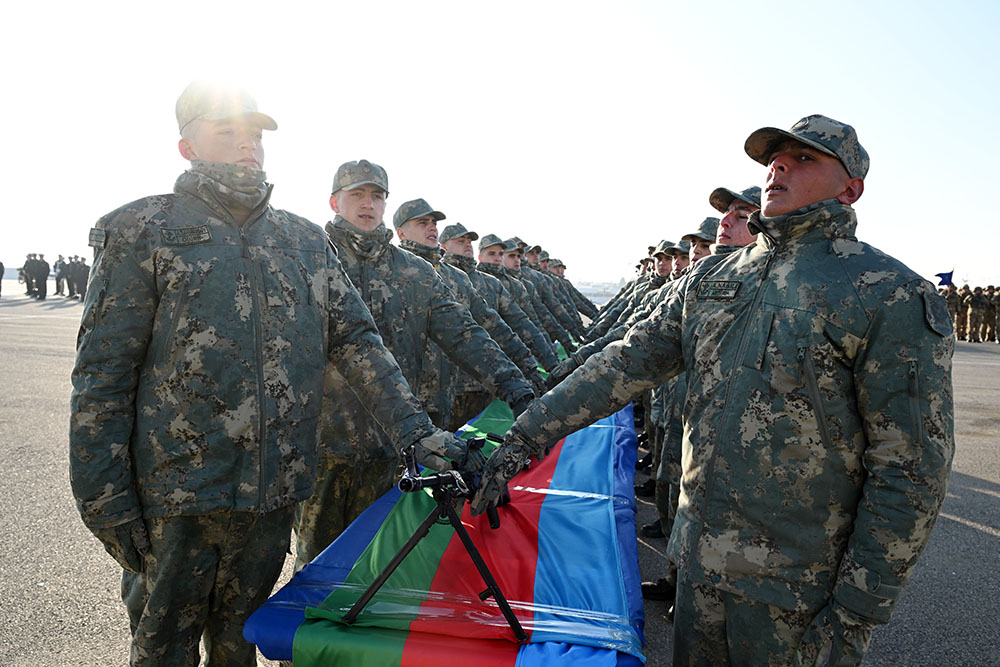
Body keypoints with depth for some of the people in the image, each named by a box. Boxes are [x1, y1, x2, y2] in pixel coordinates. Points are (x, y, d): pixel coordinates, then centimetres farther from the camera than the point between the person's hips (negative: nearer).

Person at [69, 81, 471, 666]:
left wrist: (417, 431, -5)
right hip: (176, 491, -3)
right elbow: (102, 375, -5)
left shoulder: (305, 240, 9)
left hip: (274, 493, 3)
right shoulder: (144, 232, -3)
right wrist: (106, 500, -9)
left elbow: (355, 340, 5)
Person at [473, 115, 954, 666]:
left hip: (792, 585, -5)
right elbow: (628, 361, 3)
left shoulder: (893, 297, -12)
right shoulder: (710, 280, 5)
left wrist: (855, 617, -13)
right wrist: (530, 434, -4)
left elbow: (912, 468, -13)